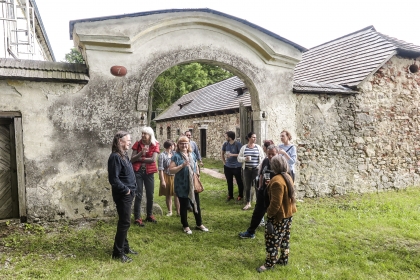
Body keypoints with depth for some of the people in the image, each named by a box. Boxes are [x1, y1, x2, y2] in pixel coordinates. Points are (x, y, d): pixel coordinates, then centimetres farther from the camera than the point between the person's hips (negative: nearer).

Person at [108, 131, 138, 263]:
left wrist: (130, 189, 9)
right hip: (122, 195, -9)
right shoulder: (115, 157, -20)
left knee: (124, 222, 18)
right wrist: (125, 190, -16)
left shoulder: (123, 155, 11)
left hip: (127, 194, 9)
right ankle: (118, 252, 10)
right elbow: (114, 179, -25)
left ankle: (124, 246, 31)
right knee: (124, 222, -2)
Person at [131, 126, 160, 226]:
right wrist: (141, 153, -19)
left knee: (150, 195, 9)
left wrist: (140, 159, -9)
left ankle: (149, 215, 27)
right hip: (138, 171, -1)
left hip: (149, 172, 1)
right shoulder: (137, 144, 1)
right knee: (138, 195, -2)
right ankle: (137, 218, 6)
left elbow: (153, 159, -12)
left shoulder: (155, 145, 0)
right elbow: (132, 159, -5)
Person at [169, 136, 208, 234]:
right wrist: (182, 165, -25)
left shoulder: (192, 154, 7)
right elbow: (171, 170, -15)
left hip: (193, 185, 5)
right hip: (182, 186, -5)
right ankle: (185, 226, 25)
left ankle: (199, 224, 30)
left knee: (196, 204, 13)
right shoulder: (176, 156, -9)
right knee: (184, 206, 8)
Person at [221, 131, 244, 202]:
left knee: (239, 182, 7)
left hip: (236, 167, -4)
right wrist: (224, 162, 8)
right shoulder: (225, 144, 0)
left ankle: (240, 196, 22)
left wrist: (232, 154, -25)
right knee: (229, 182, 14)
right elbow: (222, 153, 14)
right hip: (227, 166, 5)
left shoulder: (238, 144, -15)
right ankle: (230, 195, 28)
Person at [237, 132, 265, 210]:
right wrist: (245, 158, -15)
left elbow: (262, 158, 5)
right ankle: (248, 203, 22)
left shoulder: (258, 147, 2)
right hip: (247, 169, 1)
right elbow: (239, 158, 2)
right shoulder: (244, 148, 3)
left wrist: (260, 166, -8)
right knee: (247, 187, 9)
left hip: (256, 169, -1)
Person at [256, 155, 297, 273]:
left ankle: (270, 263, 16)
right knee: (284, 238, 20)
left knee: (273, 240, 4)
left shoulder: (277, 180, -27)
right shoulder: (288, 177, 3)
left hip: (279, 215, -9)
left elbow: (276, 203, -28)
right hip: (288, 213, 9)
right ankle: (284, 259, 33)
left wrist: (269, 213, -16)